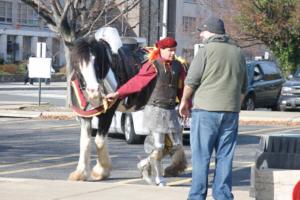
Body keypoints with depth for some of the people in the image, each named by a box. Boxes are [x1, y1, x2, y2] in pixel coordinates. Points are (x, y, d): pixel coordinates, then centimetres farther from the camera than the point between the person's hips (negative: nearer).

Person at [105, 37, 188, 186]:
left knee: (176, 145, 7)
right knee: (158, 146, -3)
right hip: (155, 110, -6)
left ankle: (146, 165, 24)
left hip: (171, 111, 6)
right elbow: (135, 82, -6)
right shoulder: (153, 66, -7)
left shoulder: (178, 67, 8)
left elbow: (182, 89, 14)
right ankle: (158, 179, 12)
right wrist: (117, 94, -7)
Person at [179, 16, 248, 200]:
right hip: (231, 112, 5)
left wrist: (184, 102, 8)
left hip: (206, 109, -5)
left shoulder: (206, 50, -5)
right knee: (225, 157, 8)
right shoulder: (238, 53, 13)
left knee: (201, 156, -1)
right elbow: (243, 87, 19)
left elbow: (191, 81, -6)